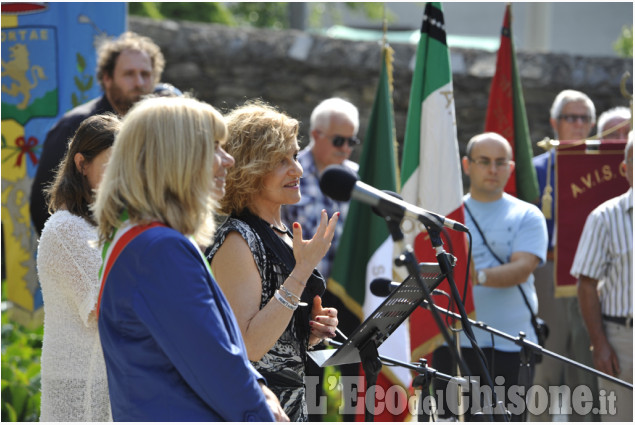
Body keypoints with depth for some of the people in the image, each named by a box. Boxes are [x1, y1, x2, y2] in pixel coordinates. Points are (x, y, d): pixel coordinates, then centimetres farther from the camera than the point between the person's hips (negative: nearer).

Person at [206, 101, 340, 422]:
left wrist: (313, 329, 3)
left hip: (292, 404, 9)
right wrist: (302, 271, -23)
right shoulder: (238, 241, -14)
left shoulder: (284, 236, 13)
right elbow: (249, 346, -23)